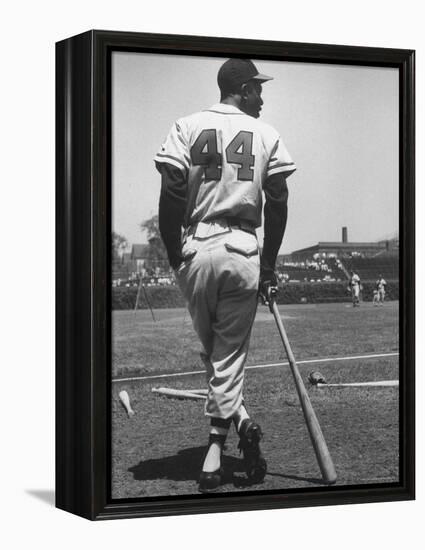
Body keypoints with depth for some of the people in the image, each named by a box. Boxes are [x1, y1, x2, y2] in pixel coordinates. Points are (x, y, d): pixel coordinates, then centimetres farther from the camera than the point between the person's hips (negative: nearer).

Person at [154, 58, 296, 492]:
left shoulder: (187, 127, 4)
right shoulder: (266, 134, 6)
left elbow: (170, 196, -4)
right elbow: (278, 203, 4)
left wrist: (174, 257, 4)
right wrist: (269, 264, 12)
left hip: (196, 249, 0)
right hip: (244, 251, 0)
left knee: (211, 349, 15)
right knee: (229, 352, 6)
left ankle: (239, 422, 2)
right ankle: (215, 449, 1)